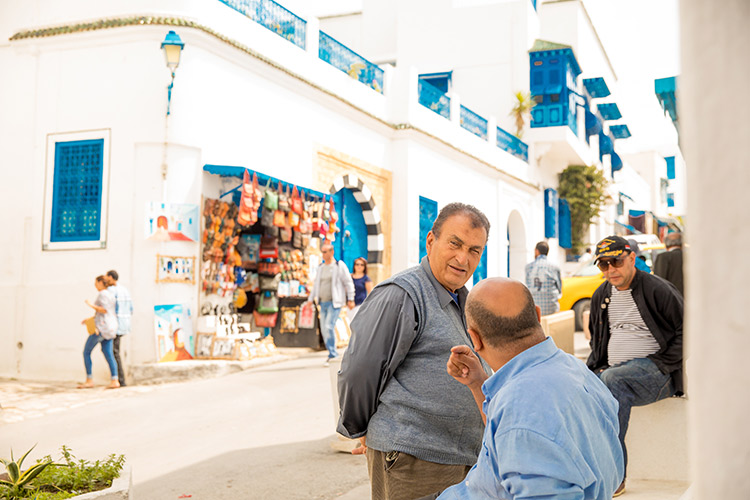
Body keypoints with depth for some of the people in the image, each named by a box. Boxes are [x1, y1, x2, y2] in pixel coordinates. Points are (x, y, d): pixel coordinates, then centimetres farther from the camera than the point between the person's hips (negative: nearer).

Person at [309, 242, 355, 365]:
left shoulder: (339, 266, -4)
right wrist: (310, 299, 14)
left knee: (329, 326, -17)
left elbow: (348, 283, -4)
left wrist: (350, 299, -8)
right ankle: (333, 354, 17)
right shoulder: (321, 268, 13)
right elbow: (316, 285, 20)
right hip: (323, 303, 7)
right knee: (324, 329, 5)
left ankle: (332, 355, -8)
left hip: (335, 303, -7)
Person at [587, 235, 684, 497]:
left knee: (612, 380, -36)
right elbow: (596, 339, 28)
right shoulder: (601, 296, 17)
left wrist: (663, 366, -11)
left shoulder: (657, 289, -4)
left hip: (654, 369, -5)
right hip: (612, 371, 5)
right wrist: (593, 367, 10)